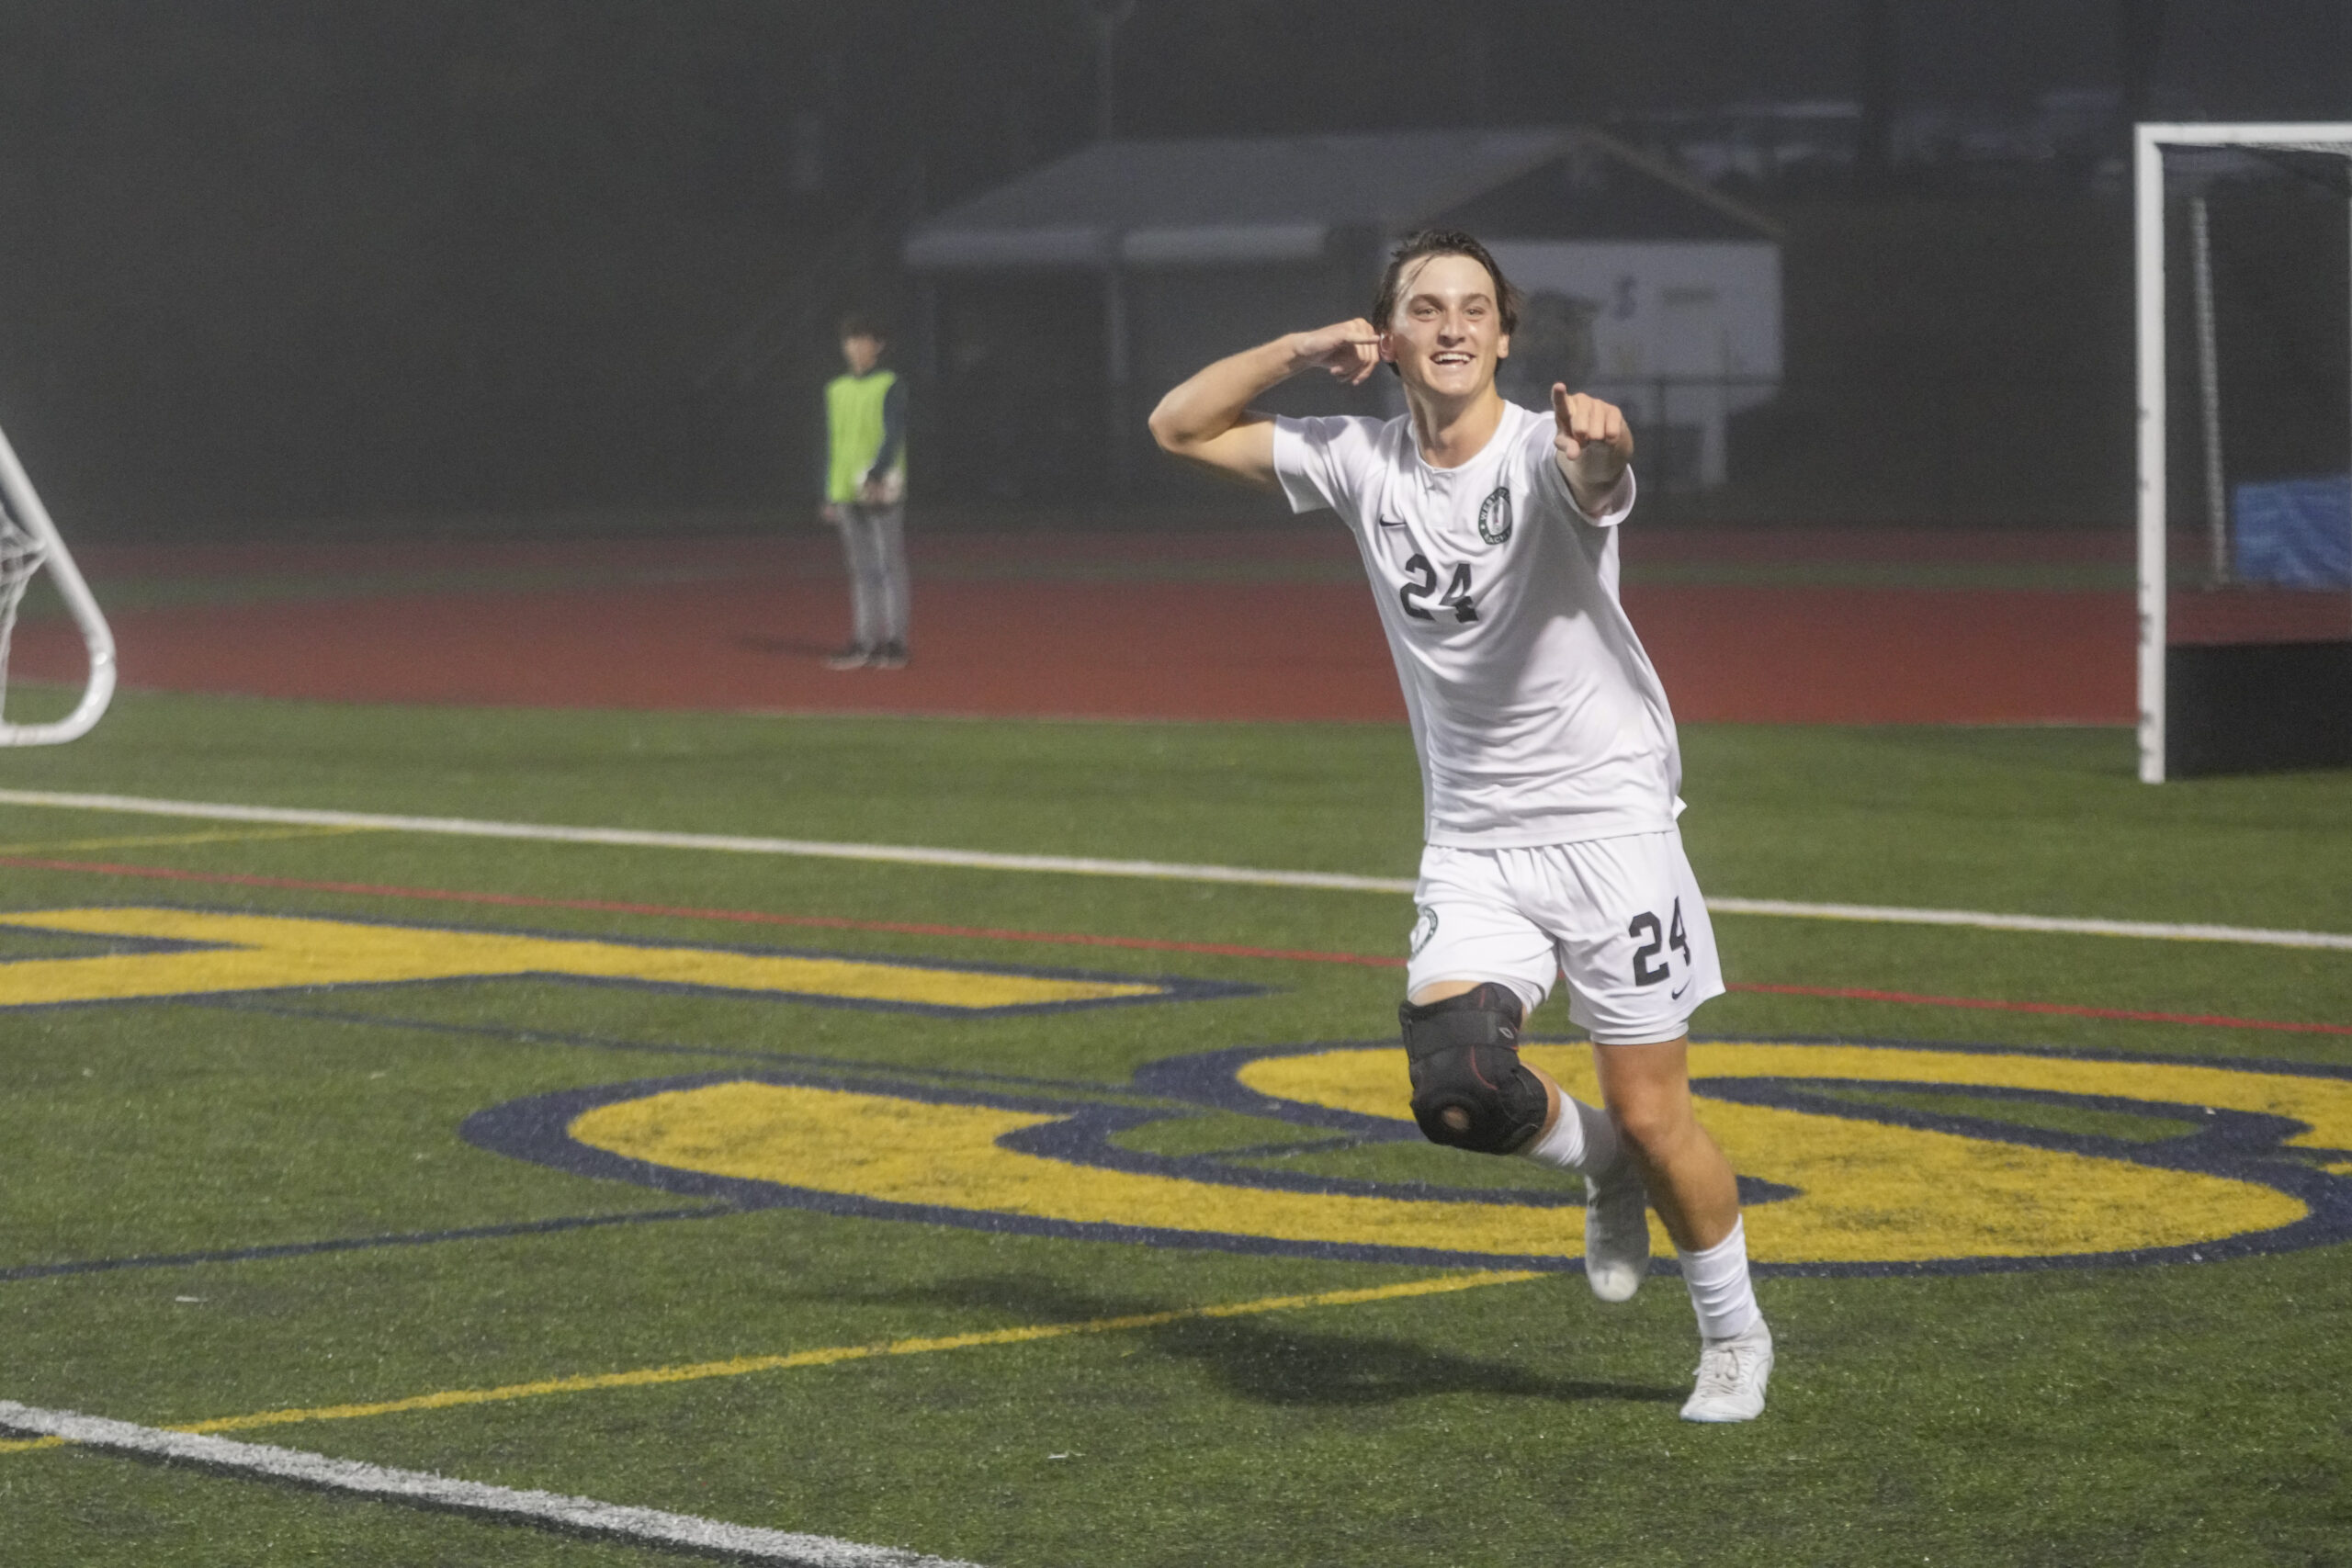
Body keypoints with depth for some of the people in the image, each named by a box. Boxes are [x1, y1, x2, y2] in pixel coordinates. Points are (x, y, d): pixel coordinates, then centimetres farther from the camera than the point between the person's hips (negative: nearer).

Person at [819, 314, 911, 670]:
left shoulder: (890, 387, -2)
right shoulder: (837, 390, 16)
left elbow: (894, 435, -12)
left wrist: (876, 475, -25)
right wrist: (830, 496, 16)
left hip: (881, 490, -6)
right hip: (847, 493, 6)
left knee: (889, 566, -4)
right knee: (862, 570, 8)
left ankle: (894, 643, -3)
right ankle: (864, 644, 10)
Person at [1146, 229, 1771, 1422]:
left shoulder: (1546, 456, -15)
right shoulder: (1360, 464, 1)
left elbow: (1599, 479, -40)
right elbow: (1180, 428, 7)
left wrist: (1599, 443, -64)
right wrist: (1302, 350, -7)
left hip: (1607, 820, -4)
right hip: (1470, 841, 4)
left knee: (1652, 1114, -1)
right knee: (1456, 1091, -16)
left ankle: (1735, 1336, 23)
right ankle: (1598, 1161, 18)